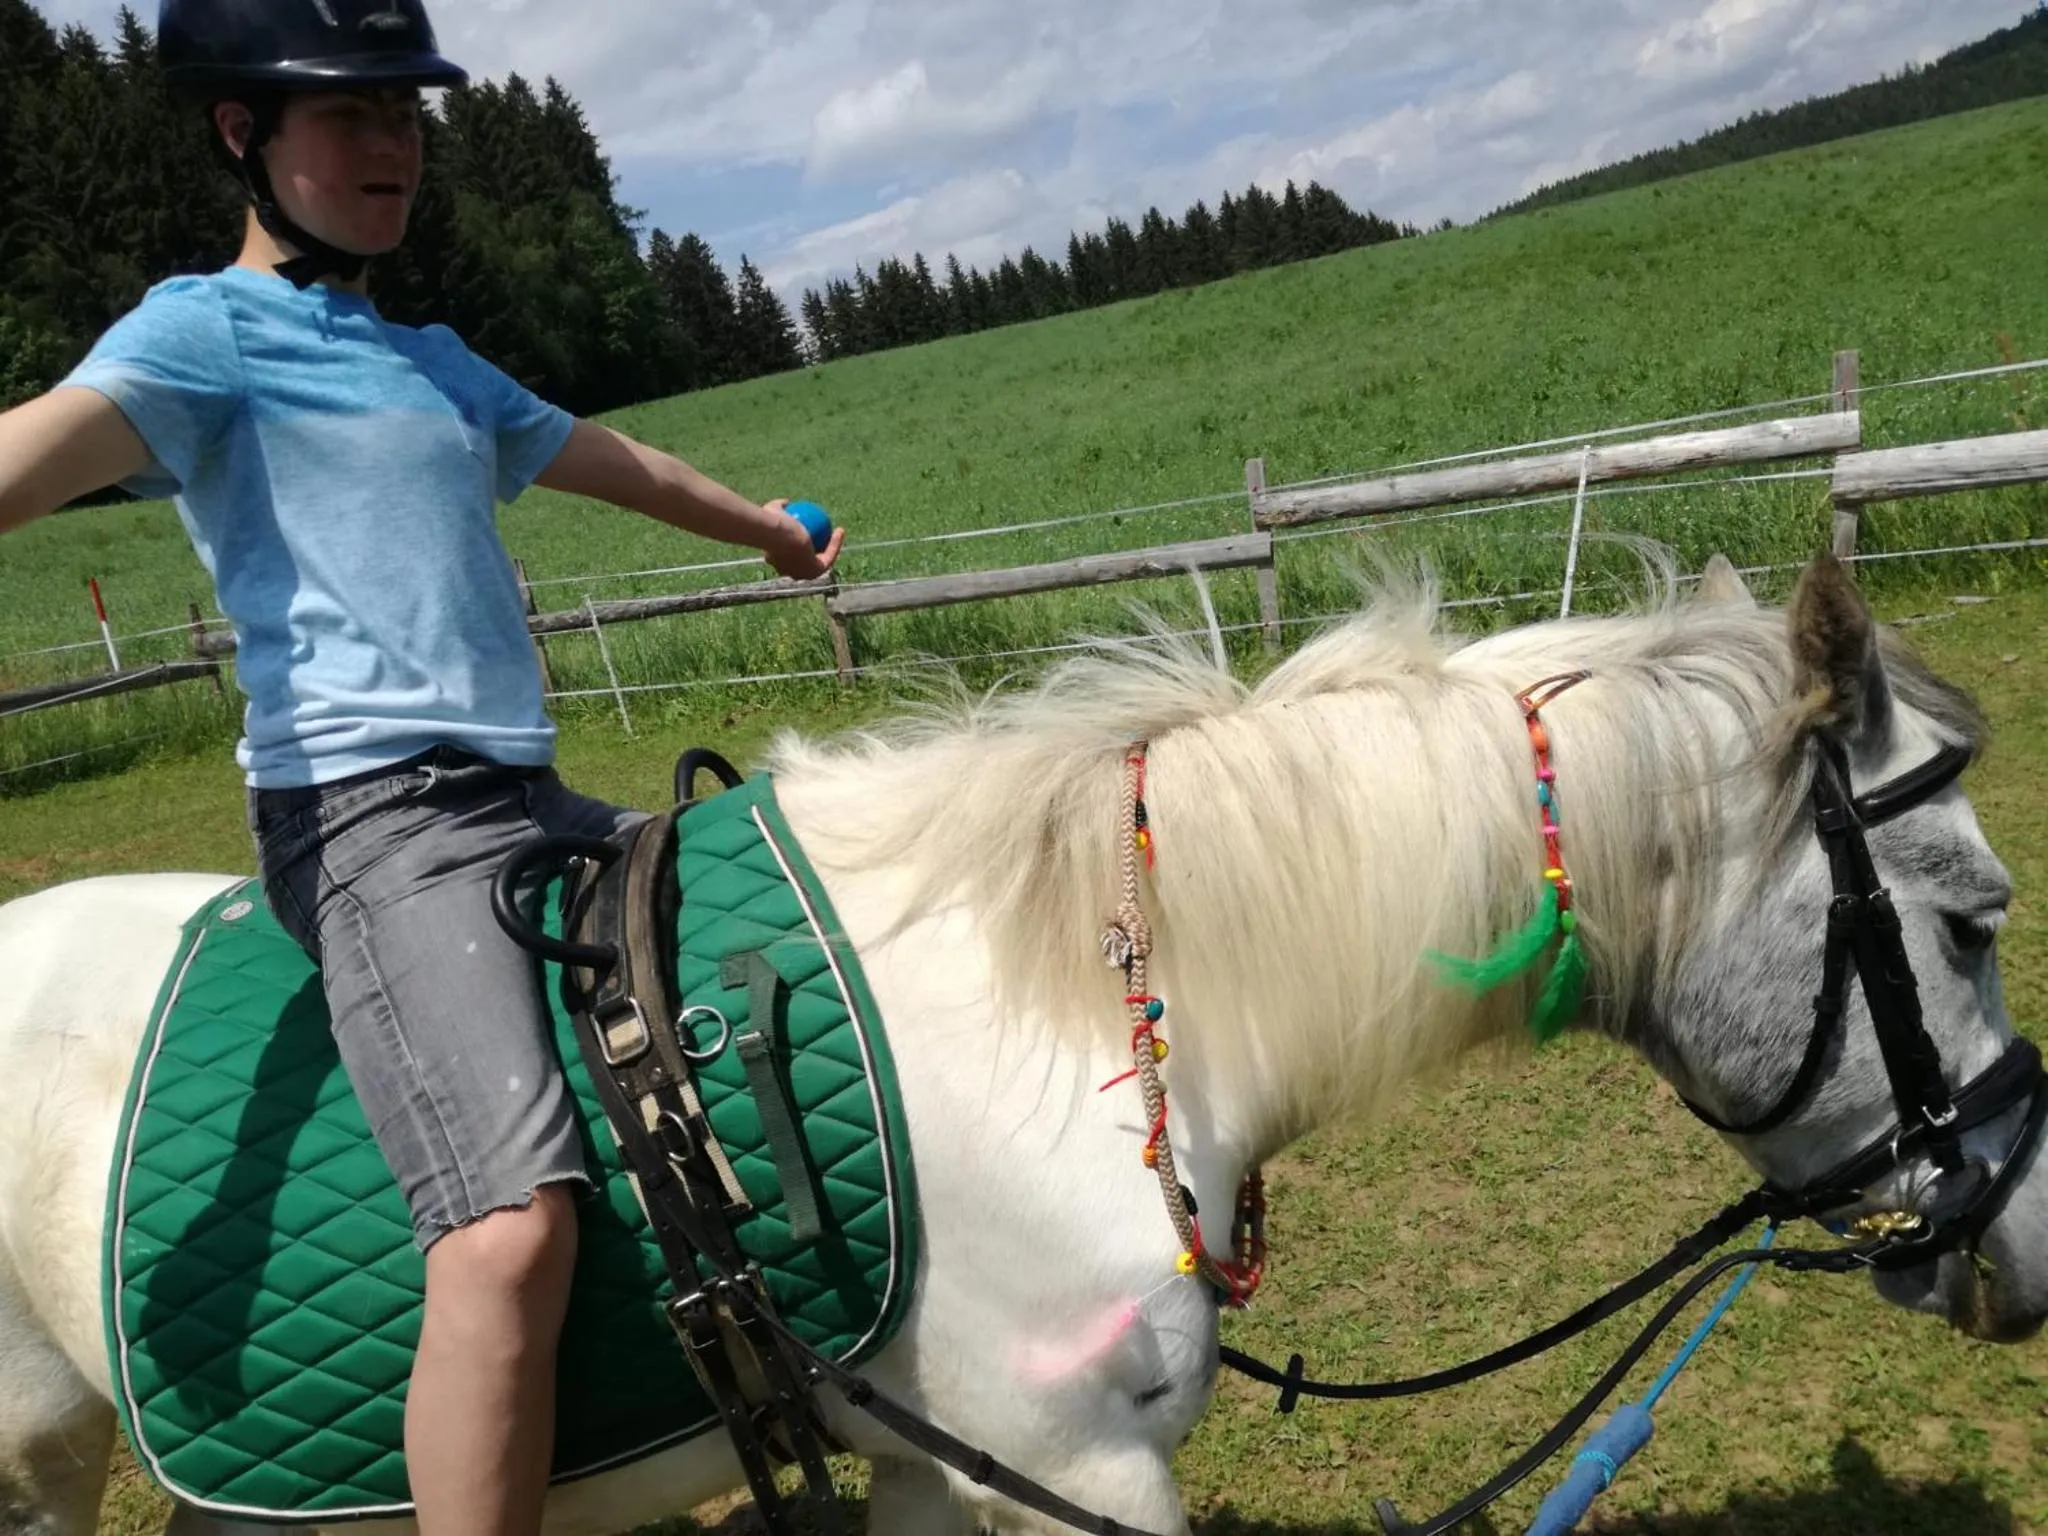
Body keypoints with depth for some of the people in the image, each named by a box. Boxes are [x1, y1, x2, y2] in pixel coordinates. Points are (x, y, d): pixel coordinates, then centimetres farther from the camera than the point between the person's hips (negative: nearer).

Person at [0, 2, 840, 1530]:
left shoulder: (439, 364, 23)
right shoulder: (210, 328, 0)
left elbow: (619, 461, 38)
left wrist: (771, 529, 52)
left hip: (533, 802, 9)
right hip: (373, 817, -9)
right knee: (513, 1226, -28)